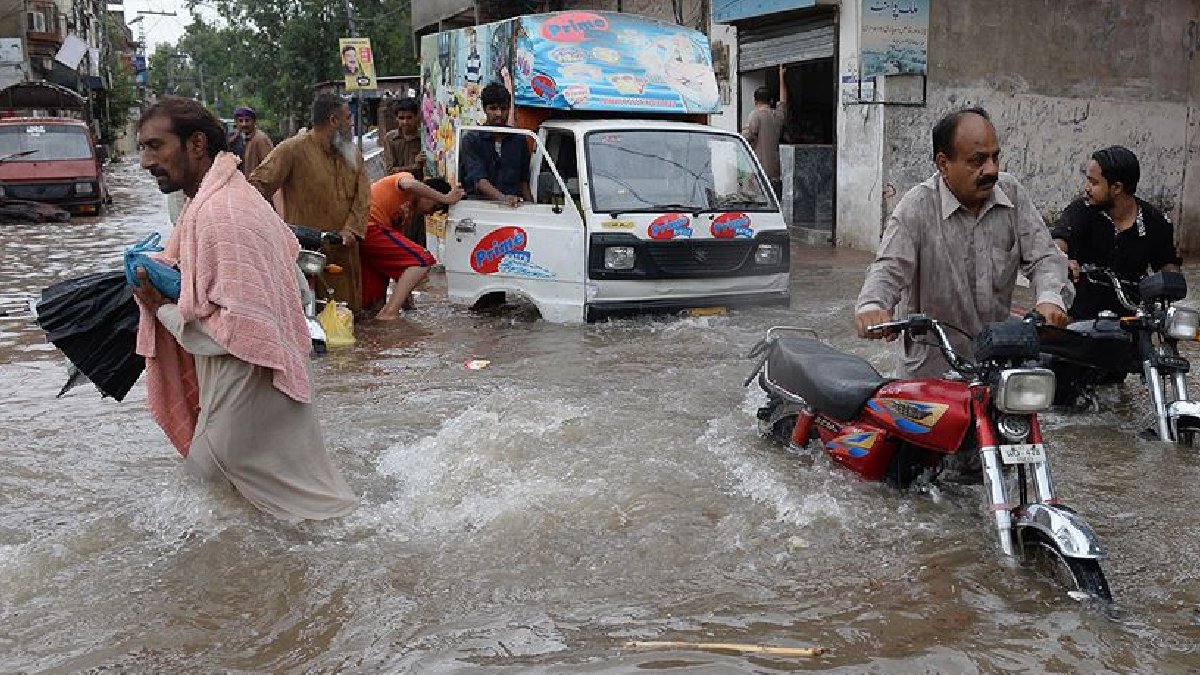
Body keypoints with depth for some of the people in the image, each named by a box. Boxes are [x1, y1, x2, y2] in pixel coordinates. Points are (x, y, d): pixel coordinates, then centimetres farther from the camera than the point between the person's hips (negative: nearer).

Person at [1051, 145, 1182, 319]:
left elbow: (1169, 264, 16)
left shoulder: (1156, 222, 1)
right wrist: (1061, 261, -46)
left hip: (1127, 319, 1)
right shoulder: (1081, 210, -5)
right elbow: (1059, 241, -23)